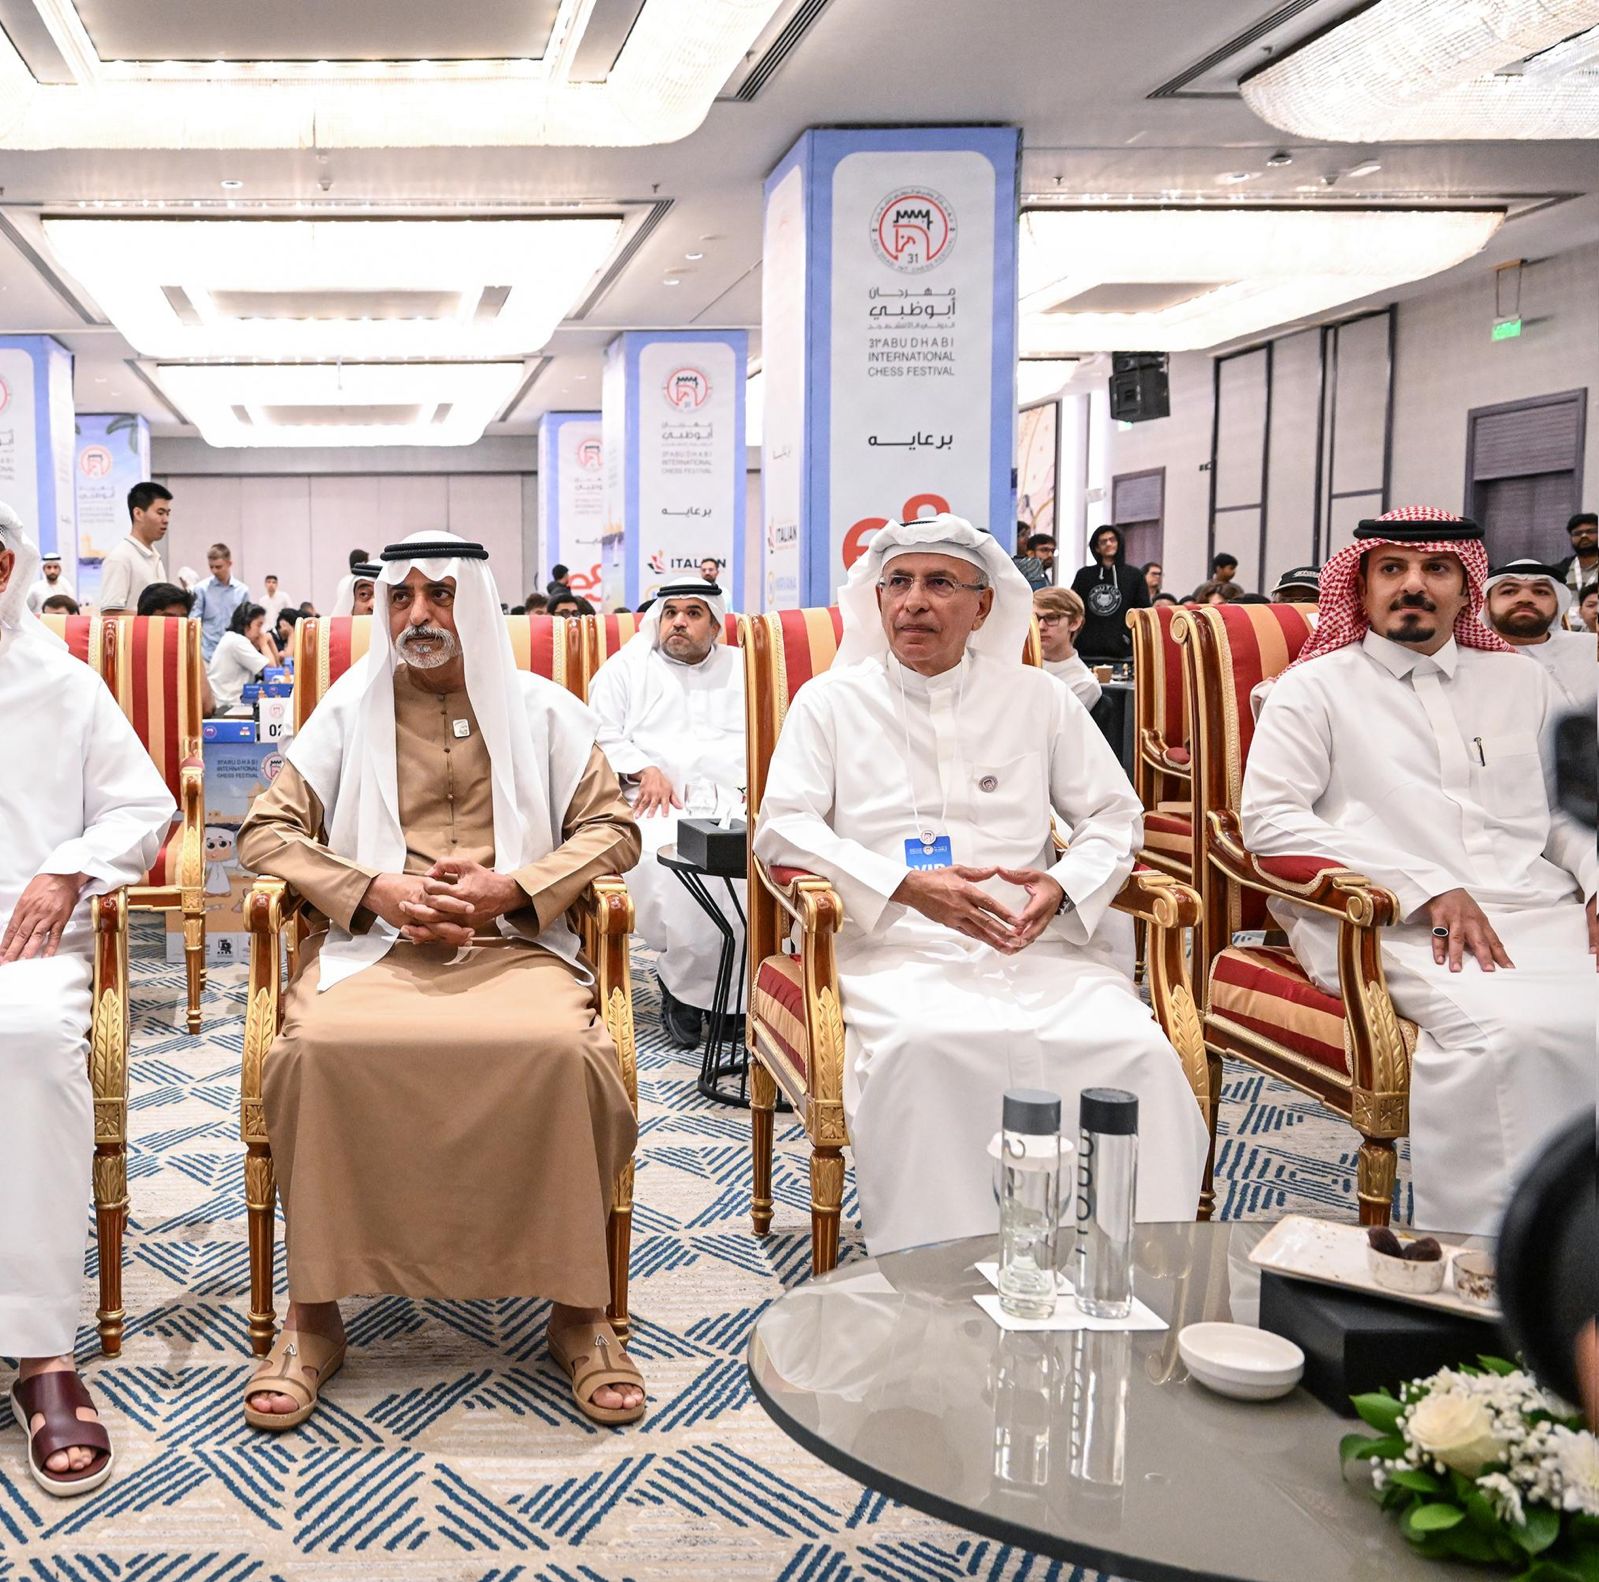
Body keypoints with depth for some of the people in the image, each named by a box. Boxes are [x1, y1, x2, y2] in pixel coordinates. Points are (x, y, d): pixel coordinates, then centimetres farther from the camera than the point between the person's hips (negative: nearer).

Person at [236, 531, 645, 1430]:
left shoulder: (542, 709, 15)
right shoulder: (349, 709, 16)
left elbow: (613, 827, 9)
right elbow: (267, 832, 9)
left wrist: (512, 888, -9)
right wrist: (377, 891, -8)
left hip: (516, 942, 0)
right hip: (374, 943, 1)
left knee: (567, 1051, -34)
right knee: (317, 1050, -33)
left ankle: (579, 1313, -17)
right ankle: (315, 1314, -18)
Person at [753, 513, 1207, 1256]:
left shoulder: (1038, 698, 19)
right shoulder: (831, 701, 13)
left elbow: (1115, 816, 18)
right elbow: (781, 826, 3)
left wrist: (1065, 884, -5)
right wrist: (906, 886, -11)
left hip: (1035, 946, 2)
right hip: (897, 948, -2)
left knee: (1138, 1049, -27)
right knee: (927, 1043, -37)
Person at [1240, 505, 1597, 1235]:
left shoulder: (1522, 683, 25)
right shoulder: (1315, 688, 11)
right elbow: (1269, 818, -2)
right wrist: (1425, 888, -11)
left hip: (1537, 914, 5)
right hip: (1390, 927, -4)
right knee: (1510, 1030, -35)